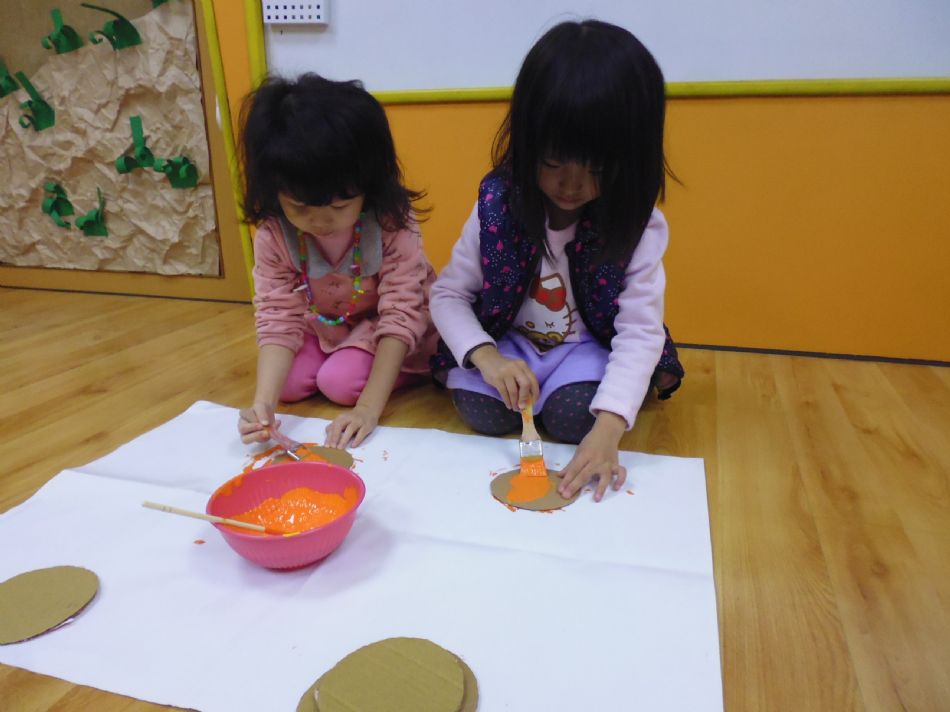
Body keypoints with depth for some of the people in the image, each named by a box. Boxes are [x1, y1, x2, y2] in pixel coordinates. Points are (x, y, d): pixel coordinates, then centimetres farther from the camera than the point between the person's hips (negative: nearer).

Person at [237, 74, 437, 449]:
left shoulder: (392, 222, -32)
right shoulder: (272, 235, -22)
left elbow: (401, 313, -32)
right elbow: (278, 319, -21)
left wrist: (369, 408, -39)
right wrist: (263, 402, -38)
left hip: (385, 328, -3)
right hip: (323, 327, 4)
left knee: (341, 382, -23)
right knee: (288, 382, -15)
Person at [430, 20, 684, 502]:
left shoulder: (637, 224, -18)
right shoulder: (499, 204, -16)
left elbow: (640, 328, -22)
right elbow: (447, 294, -10)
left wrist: (608, 427, -37)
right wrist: (487, 357, -30)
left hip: (590, 345, 0)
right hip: (508, 339, 1)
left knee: (574, 417, -27)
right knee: (483, 411, -24)